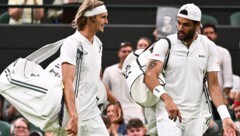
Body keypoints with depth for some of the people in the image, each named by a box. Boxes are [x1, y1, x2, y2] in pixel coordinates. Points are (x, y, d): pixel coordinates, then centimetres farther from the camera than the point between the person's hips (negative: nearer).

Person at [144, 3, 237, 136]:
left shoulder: (208, 47, 6)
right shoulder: (165, 44, -4)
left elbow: (213, 85, 7)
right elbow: (150, 76, -17)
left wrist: (225, 116, -6)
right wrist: (167, 99, -35)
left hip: (195, 116, 4)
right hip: (168, 114, -3)